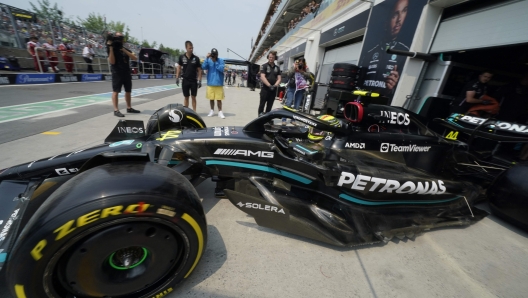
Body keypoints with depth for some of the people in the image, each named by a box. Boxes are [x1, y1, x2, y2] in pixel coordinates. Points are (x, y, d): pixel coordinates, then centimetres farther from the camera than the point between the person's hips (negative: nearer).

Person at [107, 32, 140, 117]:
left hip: (127, 73, 5)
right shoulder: (112, 49, 1)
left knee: (128, 91, 10)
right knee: (116, 91, -7)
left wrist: (124, 50, -10)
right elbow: (112, 62, -11)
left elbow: (135, 58, -1)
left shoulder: (126, 49, 16)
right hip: (117, 73, -5)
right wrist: (111, 48, -14)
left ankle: (129, 108, 21)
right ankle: (116, 110, -9)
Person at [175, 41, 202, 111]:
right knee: (186, 97, 8)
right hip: (185, 80, 1)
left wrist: (199, 80, -5)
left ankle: (194, 111, 11)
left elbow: (199, 70, 1)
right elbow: (179, 68, 8)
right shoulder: (182, 57, 1)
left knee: (193, 97, 4)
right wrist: (177, 78, 2)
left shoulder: (196, 58, -1)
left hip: (194, 81, -1)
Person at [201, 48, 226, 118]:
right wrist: (207, 58, -17)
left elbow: (221, 69, -14)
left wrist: (215, 62, -16)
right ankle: (212, 111, 23)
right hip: (210, 83, 2)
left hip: (219, 83, -2)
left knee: (219, 99, -1)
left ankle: (220, 112, 7)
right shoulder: (208, 60, 3)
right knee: (211, 98, 10)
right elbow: (204, 67, -11)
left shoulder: (221, 60, -1)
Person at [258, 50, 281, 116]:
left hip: (273, 89, 4)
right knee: (262, 104, -2)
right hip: (265, 88, -4)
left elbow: (279, 78, 8)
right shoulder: (264, 66, 1)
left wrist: (275, 85, -12)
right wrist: (269, 85, -22)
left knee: (270, 105, 8)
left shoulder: (277, 67, 13)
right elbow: (262, 77, -11)